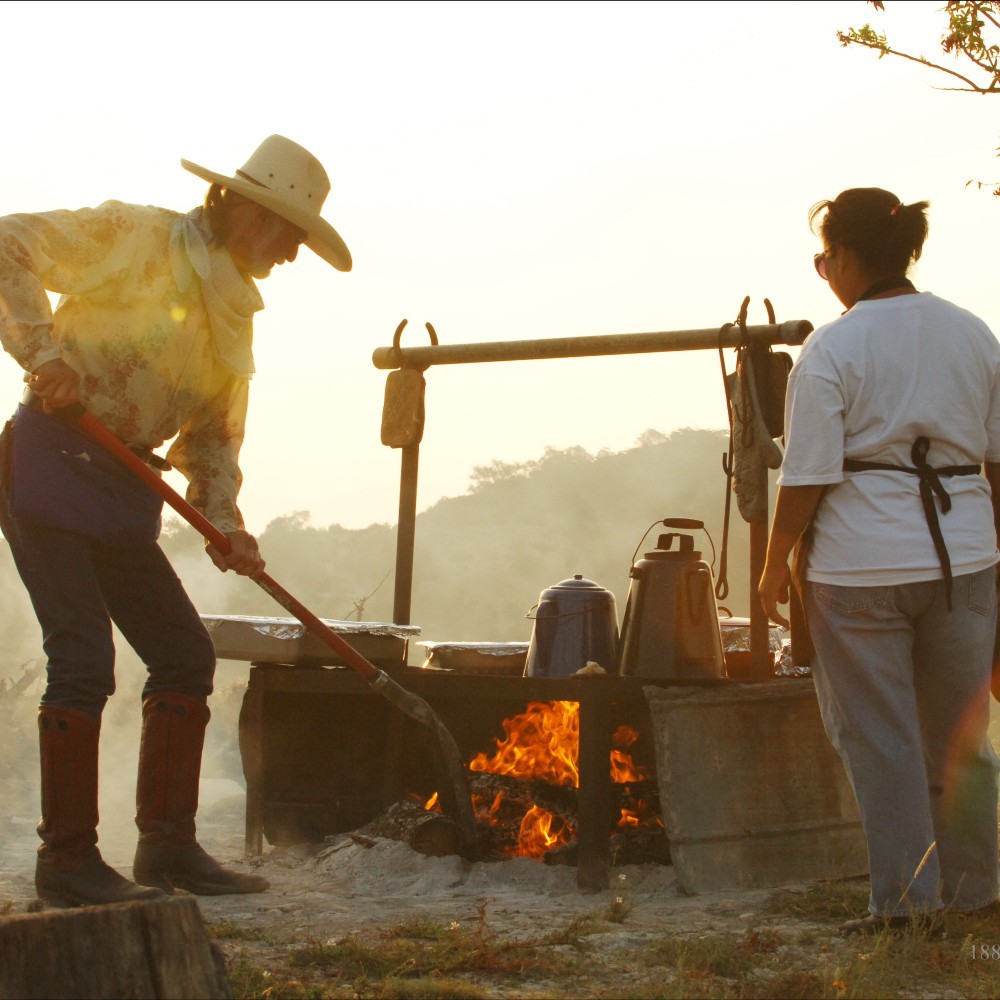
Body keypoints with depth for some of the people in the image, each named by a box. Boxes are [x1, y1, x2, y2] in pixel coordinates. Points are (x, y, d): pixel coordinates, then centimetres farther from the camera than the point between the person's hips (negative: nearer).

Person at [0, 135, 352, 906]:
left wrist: (225, 524, 2)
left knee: (185, 655, 6)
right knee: (84, 658, -13)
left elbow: (211, 434, 17)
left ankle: (167, 844, 15)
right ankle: (67, 858, -5)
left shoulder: (236, 314, 15)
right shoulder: (135, 236, -6)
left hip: (123, 492, 8)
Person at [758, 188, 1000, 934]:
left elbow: (807, 475, -11)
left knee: (880, 735, 4)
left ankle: (906, 895, 6)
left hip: (862, 560, -4)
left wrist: (775, 564, 0)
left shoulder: (831, 351, -10)